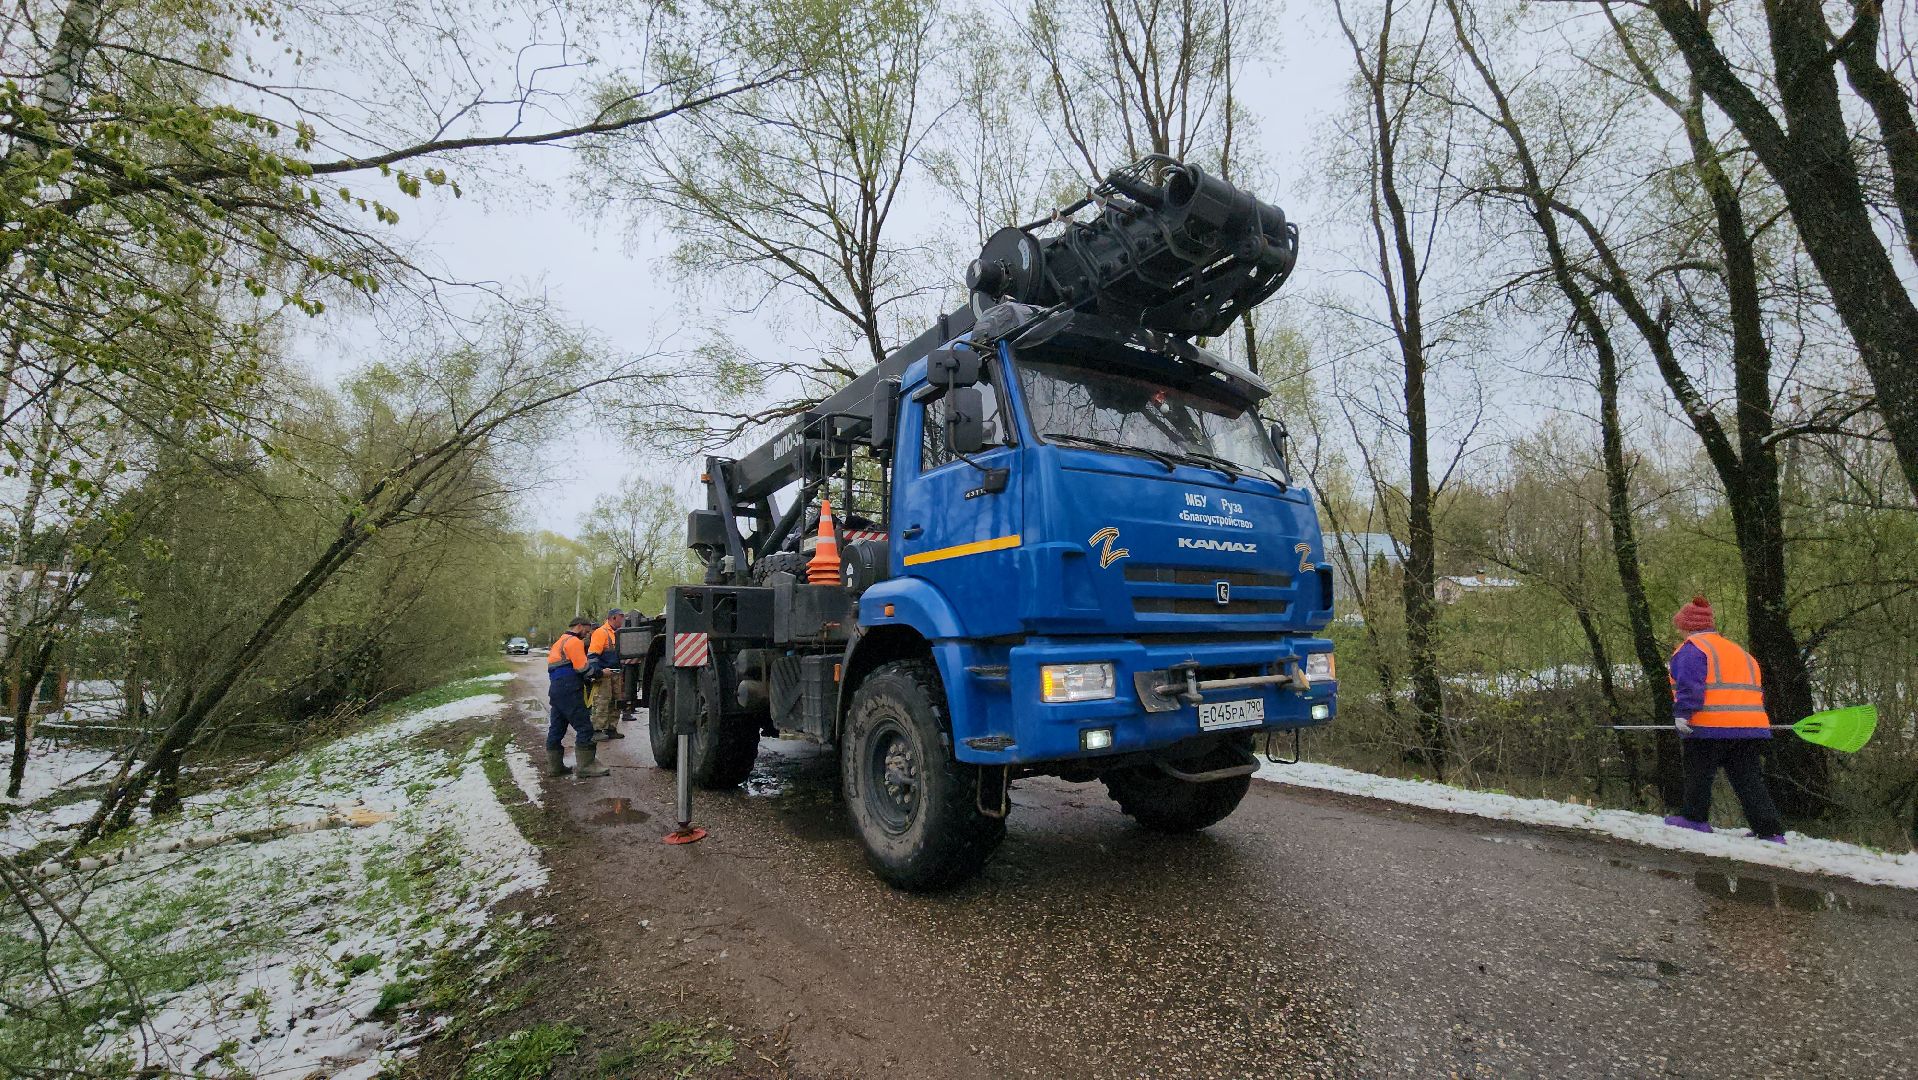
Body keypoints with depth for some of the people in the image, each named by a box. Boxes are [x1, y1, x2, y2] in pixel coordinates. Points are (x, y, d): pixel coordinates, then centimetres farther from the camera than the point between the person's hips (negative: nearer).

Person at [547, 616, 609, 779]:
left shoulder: (560, 642, 26)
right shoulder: (574, 641, -7)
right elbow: (583, 667, -15)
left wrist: (588, 679, 15)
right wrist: (600, 673, -3)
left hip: (555, 690, 11)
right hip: (569, 691, -11)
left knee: (556, 729, 13)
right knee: (584, 727, -9)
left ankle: (554, 766, 19)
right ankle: (587, 766, -10)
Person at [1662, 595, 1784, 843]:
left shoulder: (1691, 648, -4)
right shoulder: (1738, 651, 24)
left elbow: (1689, 684, -18)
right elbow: (1756, 690, 29)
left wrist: (1682, 713, -21)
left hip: (1709, 726, -8)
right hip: (1752, 726, 8)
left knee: (1698, 773, 6)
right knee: (1749, 780, 10)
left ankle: (1695, 818, 15)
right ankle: (1770, 831, 7)